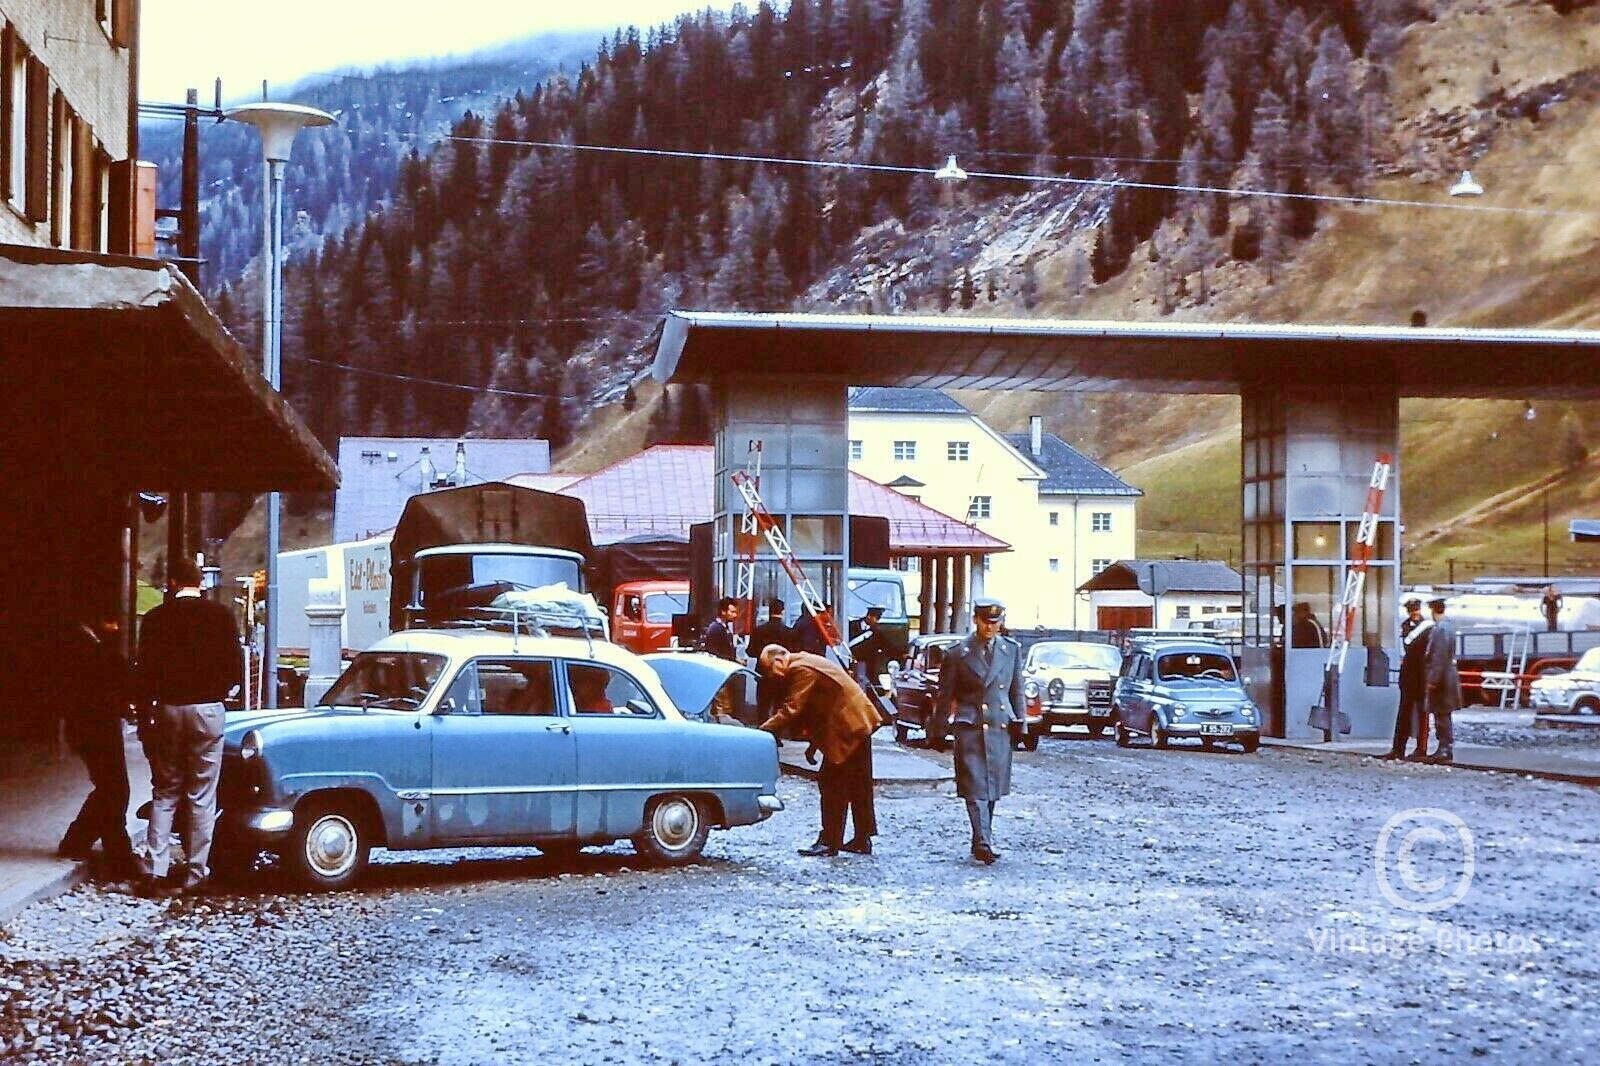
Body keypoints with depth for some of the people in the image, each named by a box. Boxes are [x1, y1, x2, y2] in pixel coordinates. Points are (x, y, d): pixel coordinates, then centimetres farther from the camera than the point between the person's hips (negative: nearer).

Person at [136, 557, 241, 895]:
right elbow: (234, 669, -1)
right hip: (208, 710, -1)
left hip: (168, 710, 1)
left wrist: (147, 712, 10)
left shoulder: (156, 618, 1)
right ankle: (196, 871, 3)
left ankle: (157, 870, 1)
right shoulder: (221, 615, -2)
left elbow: (145, 672, 2)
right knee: (201, 796, 4)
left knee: (164, 793, 10)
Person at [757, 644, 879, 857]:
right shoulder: (804, 663, 16)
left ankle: (829, 842, -4)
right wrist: (814, 744, 18)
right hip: (857, 723, 11)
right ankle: (863, 840, 22)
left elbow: (791, 711, -22)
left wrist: (762, 731, -21)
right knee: (858, 785, 15)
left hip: (848, 728, -11)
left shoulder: (800, 669, -17)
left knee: (832, 785, -6)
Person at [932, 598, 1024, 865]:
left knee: (993, 788, 8)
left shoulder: (1012, 649, 9)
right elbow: (945, 695, 4)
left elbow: (1017, 689, 16)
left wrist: (1019, 720, 7)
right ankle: (983, 843, -16)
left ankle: (982, 839, 21)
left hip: (1001, 729, 3)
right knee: (975, 787, -11)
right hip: (970, 729, -3)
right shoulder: (957, 654, -1)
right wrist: (938, 732, 4)